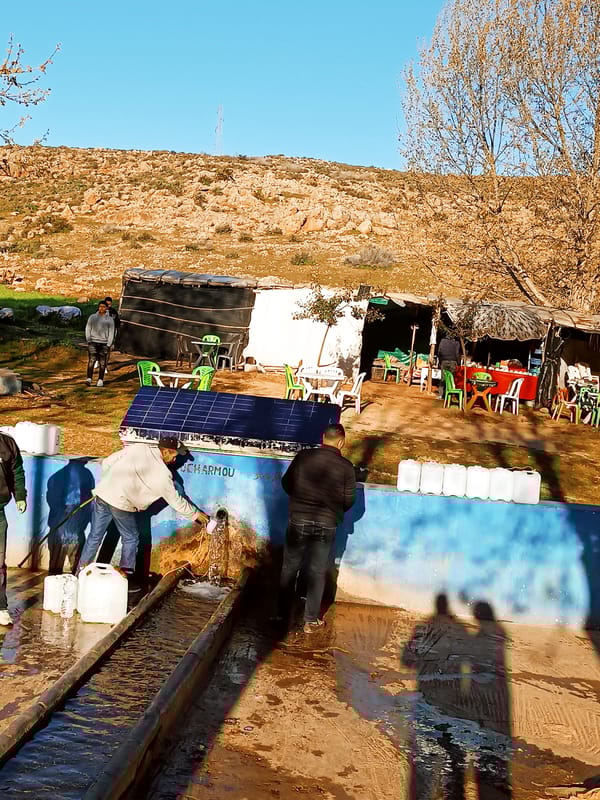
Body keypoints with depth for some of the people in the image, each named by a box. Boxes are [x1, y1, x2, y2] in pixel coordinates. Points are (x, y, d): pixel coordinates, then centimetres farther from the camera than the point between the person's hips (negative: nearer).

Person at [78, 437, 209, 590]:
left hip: (103, 492, 5)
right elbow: (176, 501, 5)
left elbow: (107, 463, 7)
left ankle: (81, 572, 25)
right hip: (121, 504, -5)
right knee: (131, 539, 15)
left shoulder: (137, 448, 4)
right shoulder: (163, 475, -5)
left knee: (95, 536, 16)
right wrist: (196, 514, 19)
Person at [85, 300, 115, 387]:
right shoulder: (92, 317, 9)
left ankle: (100, 380, 5)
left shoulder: (109, 319, 7)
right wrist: (88, 340, 0)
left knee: (102, 362, 0)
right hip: (93, 342, 0)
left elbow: (111, 332, 5)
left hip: (104, 343, 0)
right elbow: (88, 329, 10)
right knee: (91, 360, -9)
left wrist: (109, 344, -2)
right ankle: (89, 378, -11)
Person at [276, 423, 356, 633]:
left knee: (289, 567, 15)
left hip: (298, 520, 1)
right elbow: (349, 500, -3)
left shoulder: (303, 456, -6)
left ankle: (282, 613, 24)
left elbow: (286, 483, 4)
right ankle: (311, 620, 19)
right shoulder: (346, 467, -9)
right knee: (317, 572, 12)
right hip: (326, 526, -1)